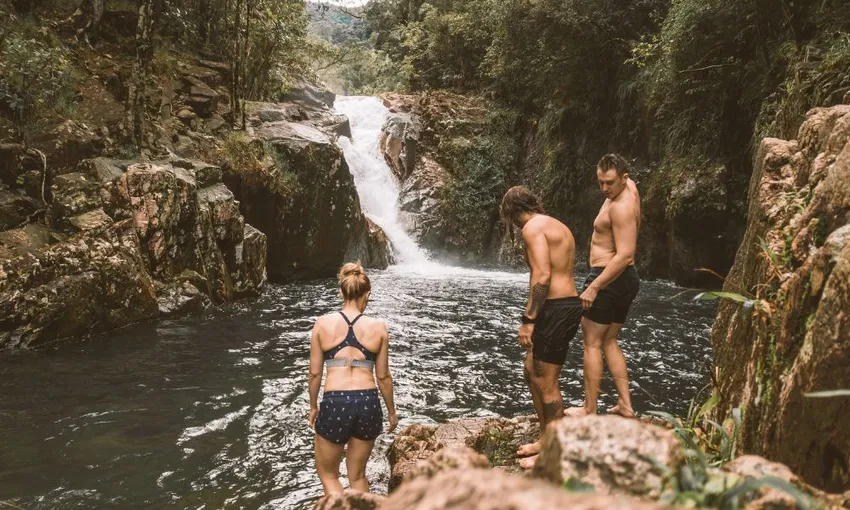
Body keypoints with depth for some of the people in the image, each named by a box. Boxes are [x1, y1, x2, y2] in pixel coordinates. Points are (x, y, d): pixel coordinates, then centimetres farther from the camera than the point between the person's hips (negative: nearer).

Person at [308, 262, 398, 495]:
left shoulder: (323, 323, -2)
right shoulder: (378, 327, 0)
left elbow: (315, 372, 3)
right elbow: (383, 376, 5)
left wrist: (313, 406, 18)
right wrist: (392, 410, 19)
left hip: (334, 404, -2)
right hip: (368, 403, 2)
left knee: (328, 475, 19)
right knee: (358, 476, 21)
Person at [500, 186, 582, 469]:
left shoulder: (533, 227, -11)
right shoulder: (558, 226, 18)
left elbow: (542, 275, -21)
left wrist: (528, 320, -20)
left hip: (555, 308, -10)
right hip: (568, 304, 10)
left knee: (546, 382, 0)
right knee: (531, 371, 20)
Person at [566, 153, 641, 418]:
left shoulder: (621, 207, -22)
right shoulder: (630, 188, 6)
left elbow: (625, 255, -27)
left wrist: (593, 287, -26)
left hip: (608, 279, -10)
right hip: (626, 280, 10)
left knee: (592, 345, -3)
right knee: (609, 342, 16)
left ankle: (589, 411, 1)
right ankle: (625, 405, 16)